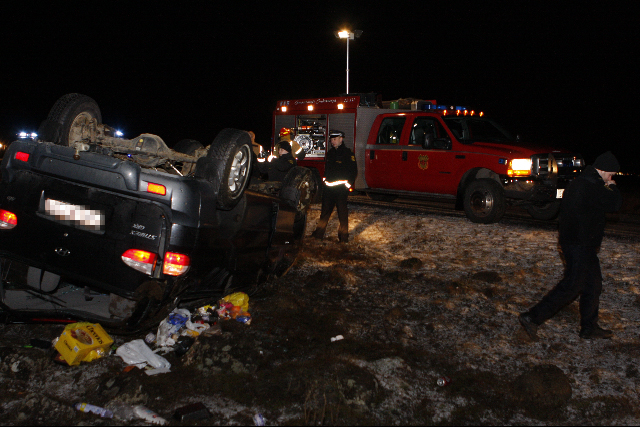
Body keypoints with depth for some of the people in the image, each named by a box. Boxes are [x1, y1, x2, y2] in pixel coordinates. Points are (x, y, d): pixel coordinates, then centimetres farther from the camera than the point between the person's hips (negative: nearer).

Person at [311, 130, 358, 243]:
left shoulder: (347, 153, -5)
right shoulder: (330, 152, 14)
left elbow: (353, 171, -5)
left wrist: (348, 183, -10)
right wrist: (325, 181, 15)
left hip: (341, 187, -6)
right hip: (329, 186, 6)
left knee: (342, 211, 0)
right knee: (325, 210, 11)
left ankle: (344, 236, 9)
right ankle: (319, 233, 19)